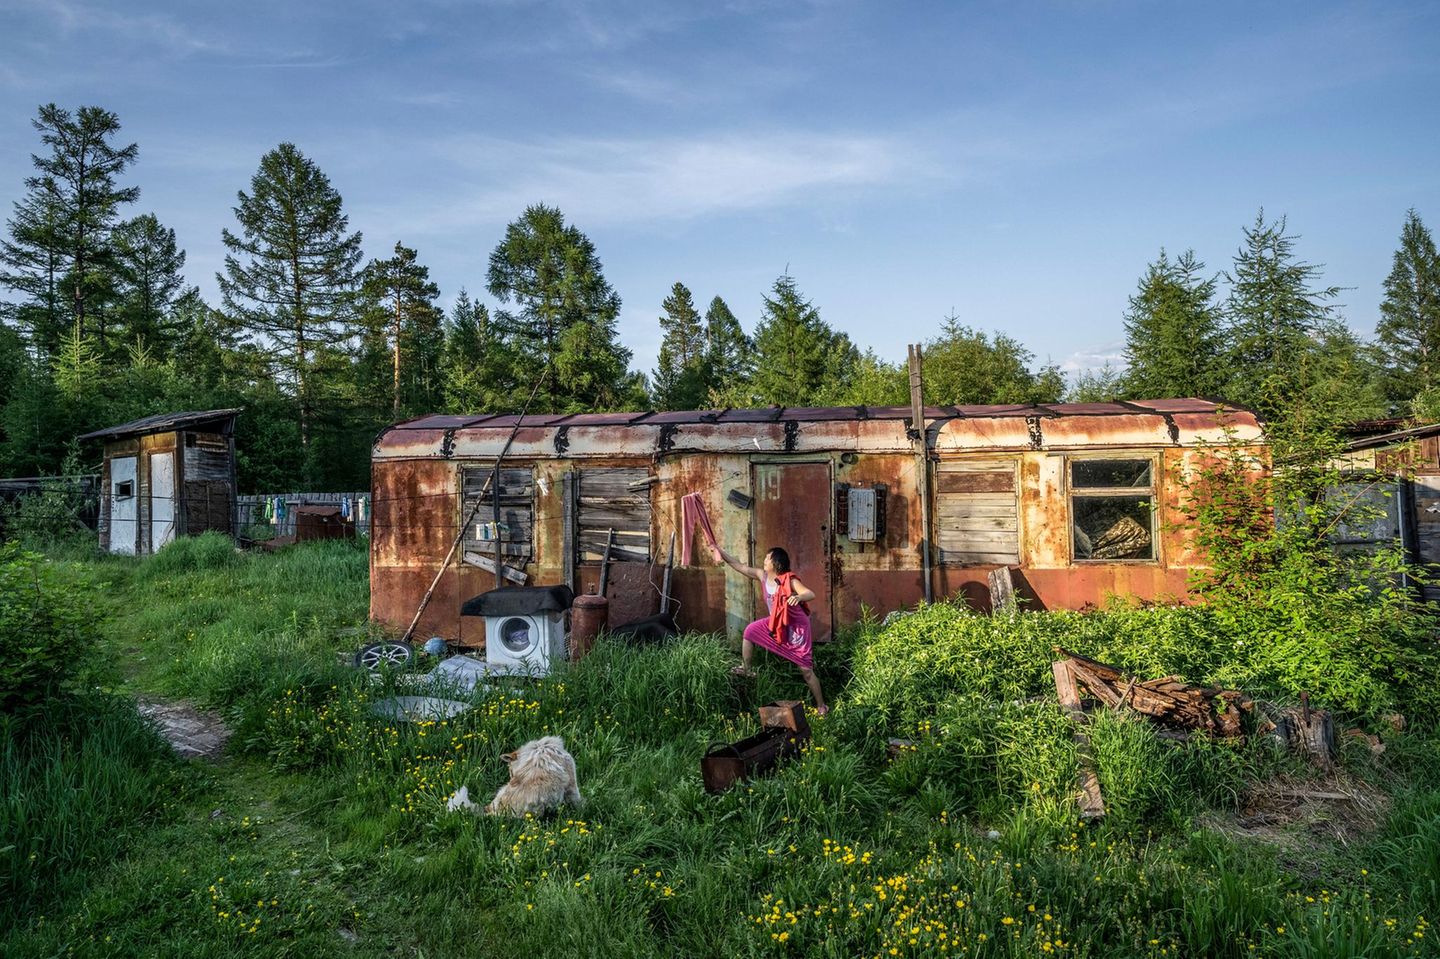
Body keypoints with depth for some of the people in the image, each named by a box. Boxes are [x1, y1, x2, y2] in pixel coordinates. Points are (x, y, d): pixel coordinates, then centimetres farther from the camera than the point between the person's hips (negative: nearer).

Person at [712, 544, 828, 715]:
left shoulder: (789, 581, -27)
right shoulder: (762, 575, -7)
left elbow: (811, 594, -40)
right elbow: (739, 566, -3)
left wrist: (798, 597, -61)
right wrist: (720, 551, -7)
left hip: (796, 627, -7)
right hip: (775, 623, 7)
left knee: (806, 670, -2)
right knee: (750, 631, 3)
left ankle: (821, 706, 12)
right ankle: (746, 670, 22)